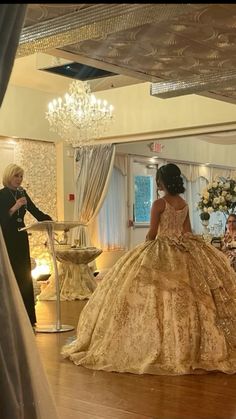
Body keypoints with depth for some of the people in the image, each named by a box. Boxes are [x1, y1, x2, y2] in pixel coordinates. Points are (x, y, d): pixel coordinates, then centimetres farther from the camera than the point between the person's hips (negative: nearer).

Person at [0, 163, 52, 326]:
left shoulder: (22, 193, 11)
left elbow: (35, 211, 10)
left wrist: (52, 221, -1)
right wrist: (15, 207, -21)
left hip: (21, 238, 6)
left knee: (24, 275, 5)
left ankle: (27, 316, 11)